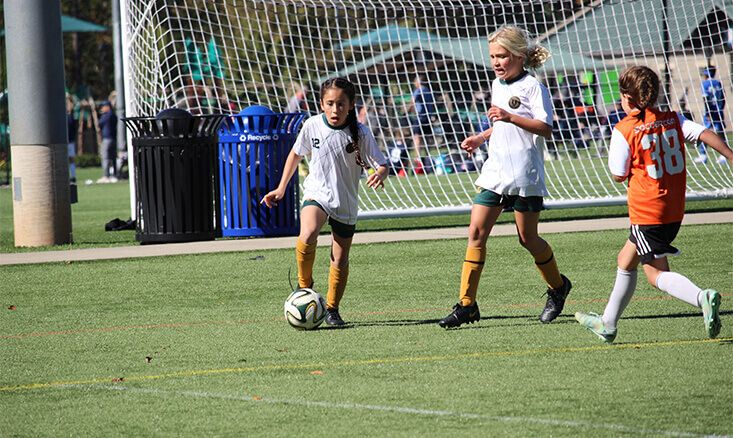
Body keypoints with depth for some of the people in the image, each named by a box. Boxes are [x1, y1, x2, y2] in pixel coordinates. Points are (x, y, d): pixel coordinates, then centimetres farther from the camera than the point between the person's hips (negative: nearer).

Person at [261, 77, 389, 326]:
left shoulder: (360, 134, -14)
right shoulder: (312, 126, -8)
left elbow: (382, 165, -12)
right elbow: (296, 154, 10)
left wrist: (379, 175, -37)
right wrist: (281, 188, 11)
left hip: (345, 203, 0)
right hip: (316, 193, 0)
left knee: (340, 261, 7)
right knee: (307, 235, -30)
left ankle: (332, 308, 30)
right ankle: (305, 284, -6)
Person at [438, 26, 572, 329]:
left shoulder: (532, 87, -9)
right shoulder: (497, 86, 15)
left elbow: (545, 128, -18)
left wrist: (510, 117, -28)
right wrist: (481, 138, 15)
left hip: (525, 175, -7)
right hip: (494, 171, 7)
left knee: (527, 238, 4)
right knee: (476, 232, -5)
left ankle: (558, 287, 31)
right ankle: (467, 305, -6)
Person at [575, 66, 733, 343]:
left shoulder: (624, 130, -10)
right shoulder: (673, 120, 5)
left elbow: (619, 175, -6)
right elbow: (704, 133, -8)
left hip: (647, 212, -8)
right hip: (674, 210, 8)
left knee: (657, 274, -7)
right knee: (626, 261, 21)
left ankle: (703, 298, -33)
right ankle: (608, 325, 33)